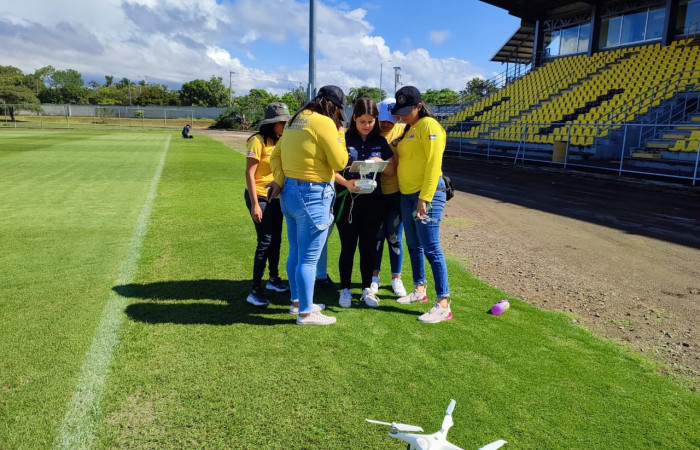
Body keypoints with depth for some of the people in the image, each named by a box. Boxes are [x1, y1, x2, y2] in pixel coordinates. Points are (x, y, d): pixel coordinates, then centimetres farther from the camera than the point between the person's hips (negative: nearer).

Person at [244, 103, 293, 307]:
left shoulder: (279, 141, 7)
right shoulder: (258, 141, -14)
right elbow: (249, 173, -16)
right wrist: (255, 204, -19)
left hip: (275, 196, 7)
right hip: (259, 196, -7)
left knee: (276, 240, 14)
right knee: (265, 242, -9)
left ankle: (274, 279, 31)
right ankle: (255, 290, -1)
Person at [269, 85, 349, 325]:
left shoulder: (295, 121, 14)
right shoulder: (324, 122, -12)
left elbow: (275, 155, 12)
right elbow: (340, 162, -11)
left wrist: (280, 181, 3)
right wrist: (340, 136, 3)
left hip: (289, 192, 9)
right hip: (312, 196, -9)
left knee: (296, 253, 18)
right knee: (309, 258, -1)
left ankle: (298, 301, 32)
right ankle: (306, 313, 9)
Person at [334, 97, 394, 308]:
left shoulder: (380, 142, 8)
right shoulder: (344, 139, -3)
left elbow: (391, 170, 9)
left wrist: (380, 163, -12)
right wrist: (346, 183, -24)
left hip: (372, 201, 3)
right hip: (347, 201, -3)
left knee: (368, 246, 9)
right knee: (348, 246, 4)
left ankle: (367, 289, 22)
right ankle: (345, 289, 18)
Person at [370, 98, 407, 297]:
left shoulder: (403, 131, -3)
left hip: (397, 192, 0)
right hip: (375, 193, 0)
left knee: (395, 237, 7)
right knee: (376, 236, 8)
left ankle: (396, 278, 22)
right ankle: (374, 276, 23)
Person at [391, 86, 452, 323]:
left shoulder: (429, 126, -10)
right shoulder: (408, 129, 17)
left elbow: (434, 164, -17)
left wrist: (424, 198, -23)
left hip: (427, 193, -9)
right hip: (407, 194, 9)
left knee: (431, 248, -10)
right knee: (413, 245, 15)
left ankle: (443, 305, -6)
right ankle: (419, 290, 29)